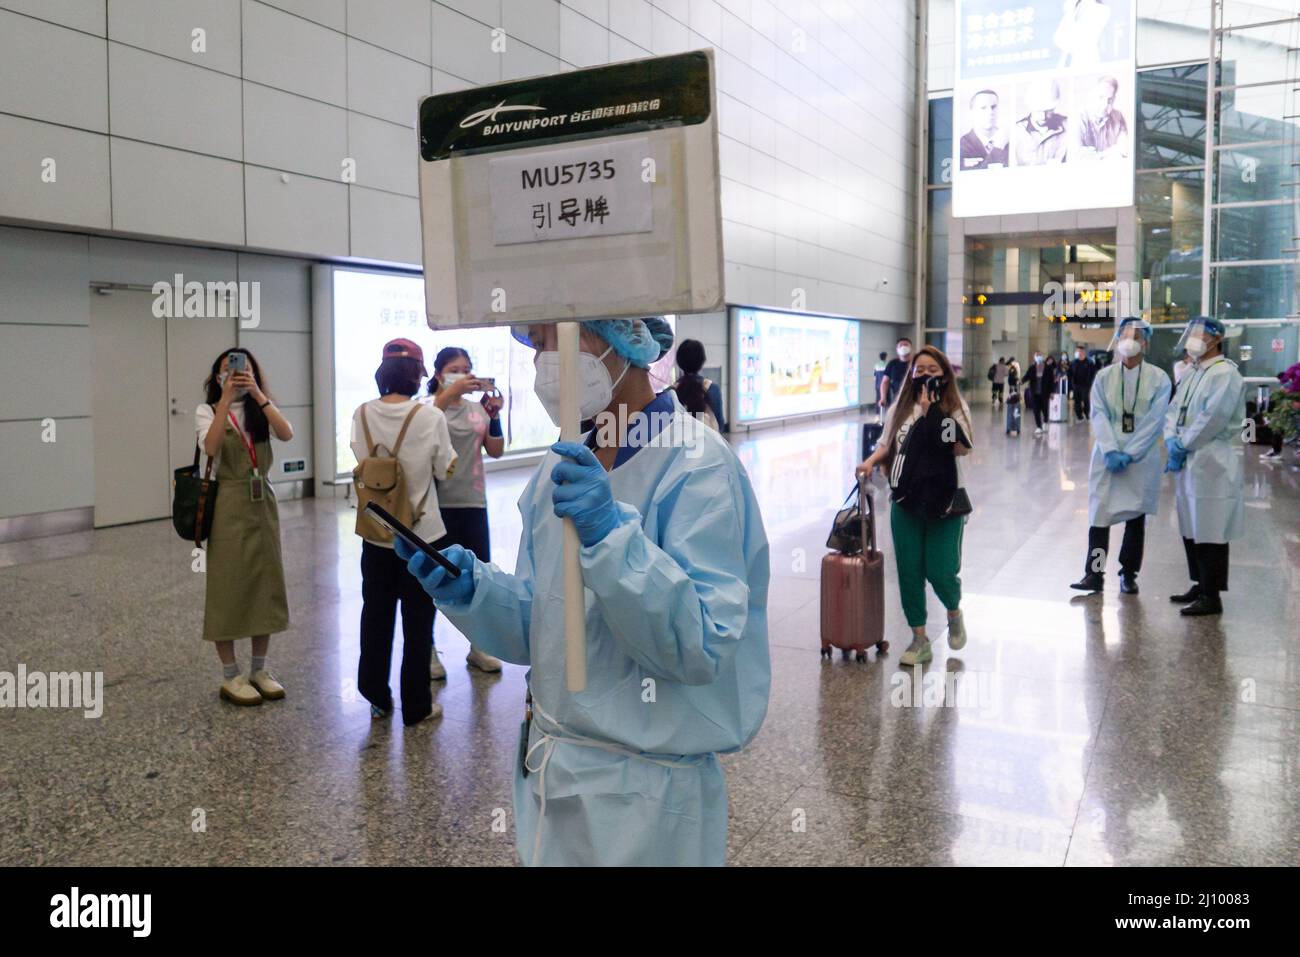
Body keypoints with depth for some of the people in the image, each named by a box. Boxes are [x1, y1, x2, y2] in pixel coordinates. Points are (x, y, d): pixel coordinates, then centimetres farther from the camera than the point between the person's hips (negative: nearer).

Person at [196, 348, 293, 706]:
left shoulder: (261, 411, 9)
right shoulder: (207, 411, 0)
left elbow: (287, 434, -13)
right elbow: (210, 447, -22)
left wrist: (257, 394, -19)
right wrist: (226, 398, -24)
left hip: (263, 503, 4)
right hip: (228, 505, -4)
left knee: (265, 584, 8)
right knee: (228, 586, 1)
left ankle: (259, 670, 21)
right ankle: (230, 677, 12)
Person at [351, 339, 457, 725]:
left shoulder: (362, 414, -5)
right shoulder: (431, 417, -15)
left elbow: (361, 459, 8)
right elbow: (446, 470, -4)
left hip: (376, 533, 3)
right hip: (420, 533, -3)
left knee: (376, 616, 16)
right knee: (418, 620, 9)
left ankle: (376, 698, 25)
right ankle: (416, 705, 17)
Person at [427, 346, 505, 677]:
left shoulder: (477, 408, 10)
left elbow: (496, 451, 3)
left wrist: (494, 414, -10)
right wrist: (449, 393, -36)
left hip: (473, 502, 4)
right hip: (438, 503, -4)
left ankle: (477, 648, 24)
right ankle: (429, 650, 16)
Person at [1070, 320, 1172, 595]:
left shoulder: (1159, 378, 0)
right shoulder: (1103, 377, 5)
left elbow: (1154, 420, -6)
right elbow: (1099, 415, -2)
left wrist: (1129, 454, -13)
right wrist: (1111, 451, -14)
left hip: (1141, 457, -1)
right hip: (1107, 455, 1)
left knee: (1136, 516, 7)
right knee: (1099, 513, -3)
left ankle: (1128, 574, 17)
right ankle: (1094, 573, 2)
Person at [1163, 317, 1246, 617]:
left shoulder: (1225, 374, -11)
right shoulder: (1192, 374, 16)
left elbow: (1214, 418, -18)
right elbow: (1174, 410, 14)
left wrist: (1183, 446, -12)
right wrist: (1172, 440, -4)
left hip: (1211, 464, -9)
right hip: (1188, 464, 9)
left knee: (1209, 534, -4)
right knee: (1190, 530, 15)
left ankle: (1211, 596, 3)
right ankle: (1200, 585, 26)